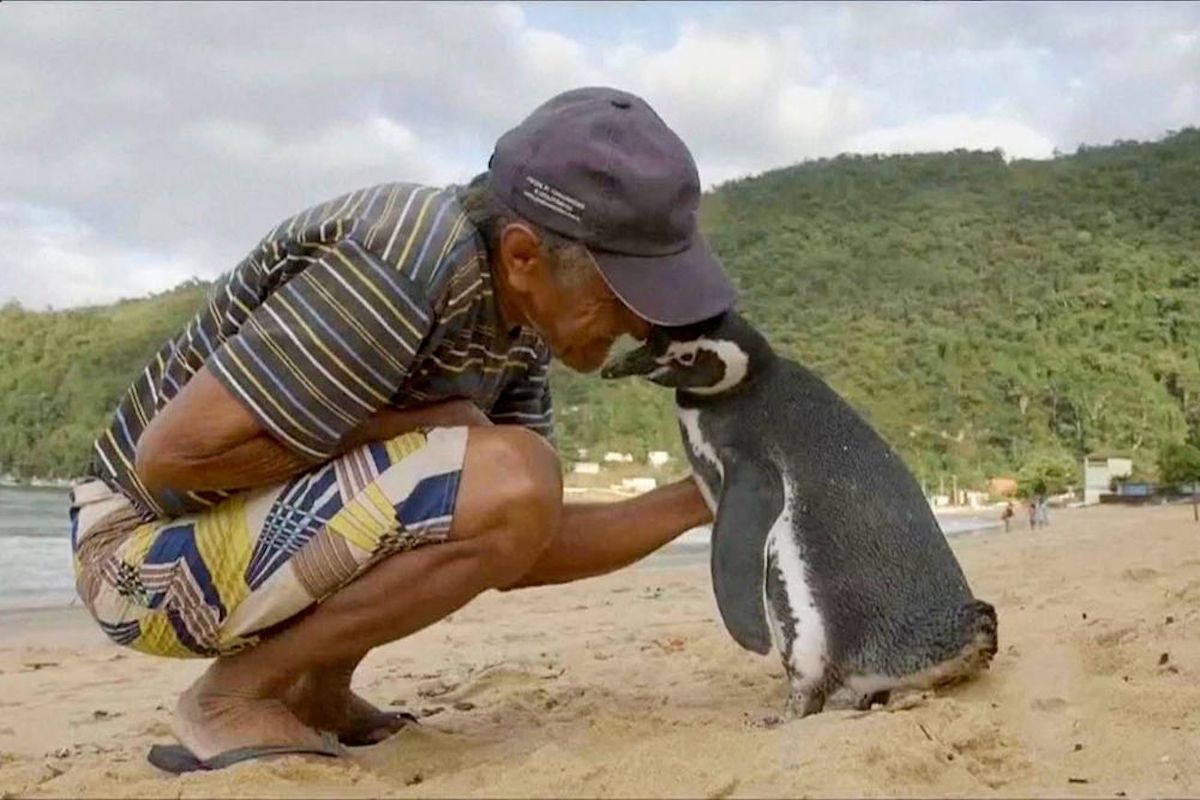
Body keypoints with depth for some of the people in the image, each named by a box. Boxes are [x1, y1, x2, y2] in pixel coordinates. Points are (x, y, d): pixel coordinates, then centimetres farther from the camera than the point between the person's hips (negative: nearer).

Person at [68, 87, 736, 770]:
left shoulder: (519, 311, -1)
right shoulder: (403, 272, -28)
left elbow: (523, 545, 2)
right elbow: (172, 453, -27)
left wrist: (698, 501, -4)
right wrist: (415, 423, -21)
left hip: (262, 525, 9)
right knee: (508, 482, -26)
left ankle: (316, 692, 12)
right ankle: (238, 694, -8)